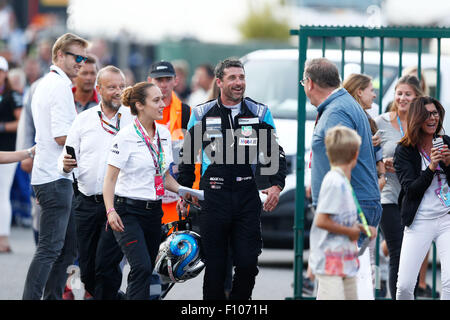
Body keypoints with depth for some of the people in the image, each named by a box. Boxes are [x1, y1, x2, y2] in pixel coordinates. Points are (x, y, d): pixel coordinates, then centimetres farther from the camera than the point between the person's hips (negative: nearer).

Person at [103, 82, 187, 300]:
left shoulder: (163, 134, 10)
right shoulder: (126, 136, -10)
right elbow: (110, 178, -11)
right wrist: (111, 211, -23)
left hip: (153, 211, 7)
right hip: (128, 211, -7)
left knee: (145, 270, 5)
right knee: (142, 267, -20)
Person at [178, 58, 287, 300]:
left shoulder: (260, 113, 7)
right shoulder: (202, 114, 5)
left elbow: (275, 153, 10)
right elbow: (187, 155, 13)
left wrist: (277, 185, -5)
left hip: (247, 197, 1)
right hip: (213, 196, -1)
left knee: (248, 262, -4)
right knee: (215, 264, 2)